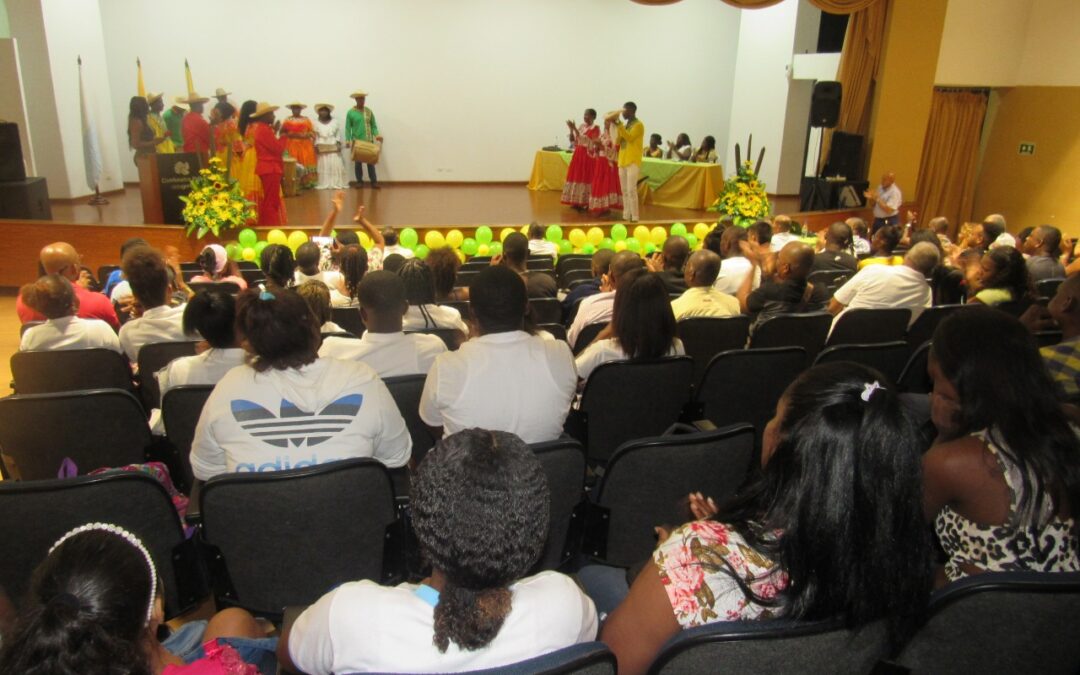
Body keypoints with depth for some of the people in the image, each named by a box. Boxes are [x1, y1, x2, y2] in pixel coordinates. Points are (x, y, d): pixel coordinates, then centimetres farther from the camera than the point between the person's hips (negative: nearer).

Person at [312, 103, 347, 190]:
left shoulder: (335, 122, 9)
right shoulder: (316, 123, 8)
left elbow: (338, 134, 7)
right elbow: (315, 136, 5)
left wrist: (338, 144, -6)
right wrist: (316, 145, -8)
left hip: (334, 148, 0)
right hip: (322, 149, 0)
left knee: (336, 165, -6)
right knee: (323, 166, -3)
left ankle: (336, 183, -3)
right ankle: (324, 184, -2)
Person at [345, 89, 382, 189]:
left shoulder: (369, 111, 6)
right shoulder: (350, 112, -2)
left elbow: (373, 125, 7)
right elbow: (348, 128, -1)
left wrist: (377, 135, -10)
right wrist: (348, 140, -11)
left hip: (369, 141, 2)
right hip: (357, 142, -2)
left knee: (371, 161, 2)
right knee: (358, 162, 5)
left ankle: (374, 181, 5)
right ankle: (359, 181, 15)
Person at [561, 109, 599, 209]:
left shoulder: (595, 128, -7)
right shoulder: (582, 126, 12)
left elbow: (584, 140, -20)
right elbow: (573, 140, 9)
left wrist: (575, 128, -21)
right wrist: (571, 129, -6)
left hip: (588, 156, -7)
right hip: (578, 154, 7)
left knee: (586, 178, -5)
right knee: (576, 176, 6)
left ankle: (585, 203, 0)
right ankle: (577, 201, 13)